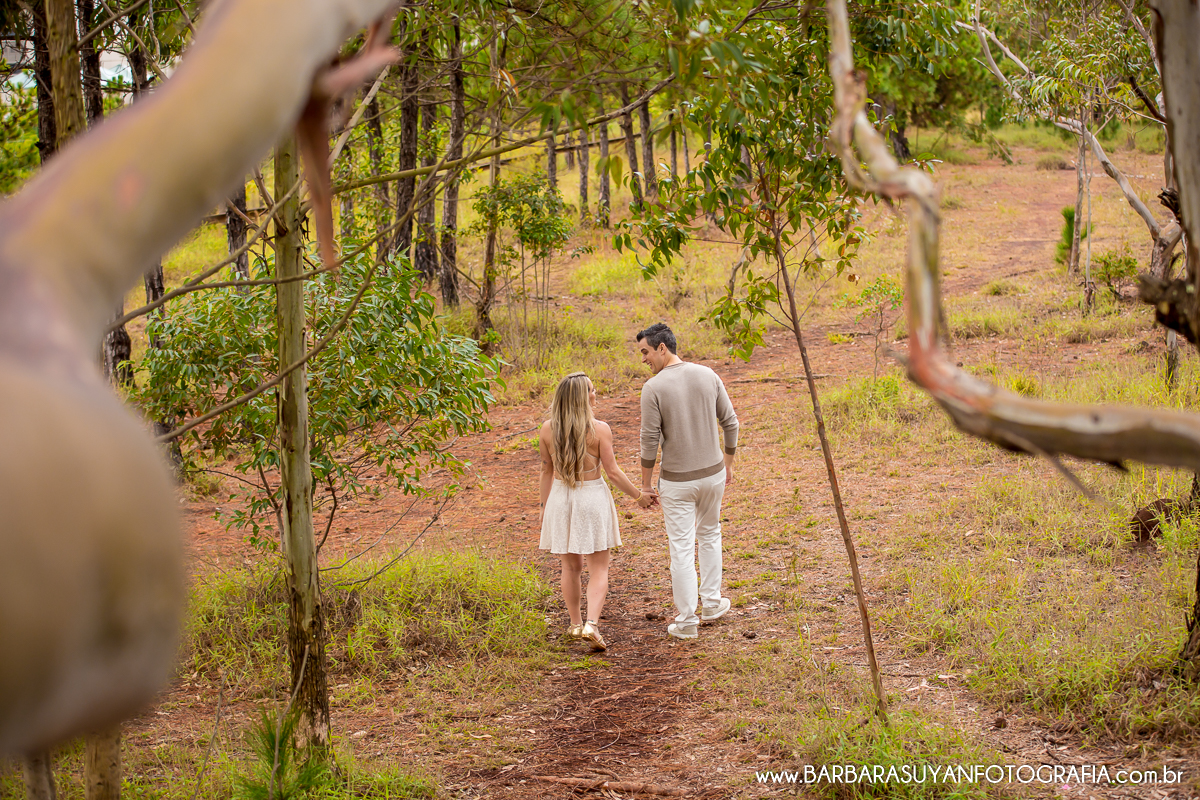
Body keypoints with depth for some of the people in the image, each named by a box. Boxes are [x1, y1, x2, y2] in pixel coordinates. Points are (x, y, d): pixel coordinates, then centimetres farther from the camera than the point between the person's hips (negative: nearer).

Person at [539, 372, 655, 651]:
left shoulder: (547, 429, -5)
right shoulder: (599, 430, -15)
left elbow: (547, 470, 4)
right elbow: (612, 472, -11)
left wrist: (544, 505, 15)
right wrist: (639, 496, 2)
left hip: (560, 498, 3)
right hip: (593, 497, -3)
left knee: (571, 566, 19)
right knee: (598, 569, 5)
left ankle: (575, 624, 27)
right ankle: (591, 625, -12)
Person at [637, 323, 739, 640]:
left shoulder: (653, 388, -17)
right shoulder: (707, 375, -3)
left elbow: (650, 440, -14)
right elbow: (730, 422, 3)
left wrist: (645, 484, -3)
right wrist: (729, 462, 16)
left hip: (677, 481, -4)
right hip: (713, 472, 4)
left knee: (682, 548, 4)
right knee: (709, 534, 26)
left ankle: (686, 621, 8)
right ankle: (711, 603, 33)